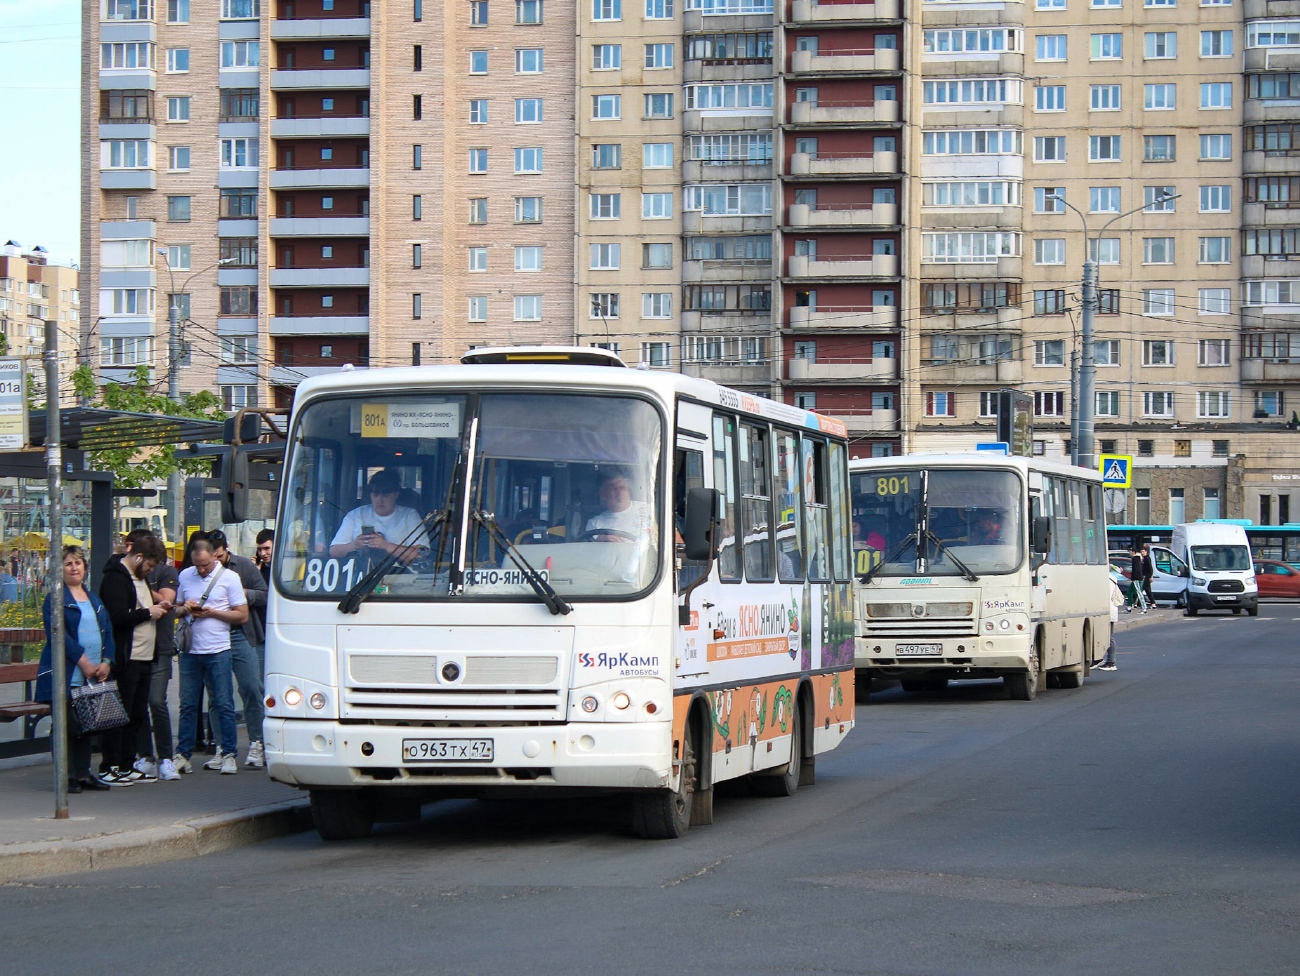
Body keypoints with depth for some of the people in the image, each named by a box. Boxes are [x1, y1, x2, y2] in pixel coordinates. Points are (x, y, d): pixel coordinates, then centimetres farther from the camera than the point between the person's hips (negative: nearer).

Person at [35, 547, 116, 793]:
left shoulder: (94, 600, 18)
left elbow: (108, 632, 13)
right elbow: (59, 634, -12)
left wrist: (106, 662, -3)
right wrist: (84, 663, -17)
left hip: (94, 675, 6)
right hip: (66, 677, -6)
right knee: (66, 725, -4)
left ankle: (83, 773, 14)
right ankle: (66, 776, 0)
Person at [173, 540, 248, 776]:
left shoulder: (229, 578, 0)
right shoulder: (185, 576, 10)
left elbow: (242, 615, -3)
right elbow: (176, 609, 20)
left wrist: (211, 612, -12)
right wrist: (184, 608, -4)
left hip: (218, 651, -3)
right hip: (190, 650, 3)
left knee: (224, 704, -1)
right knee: (187, 704, 5)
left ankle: (229, 755, 5)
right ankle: (182, 754, 10)